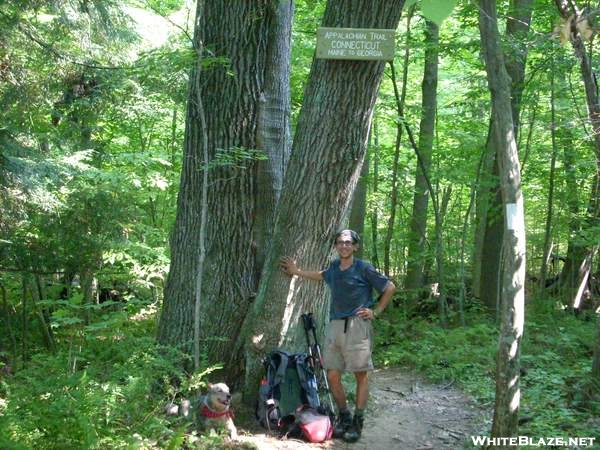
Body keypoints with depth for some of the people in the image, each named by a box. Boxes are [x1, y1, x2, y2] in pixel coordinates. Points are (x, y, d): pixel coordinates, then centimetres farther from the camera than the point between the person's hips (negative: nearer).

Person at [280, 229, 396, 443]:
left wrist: (376, 312, 0)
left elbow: (390, 288, 2)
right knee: (332, 376, 3)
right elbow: (322, 275, 36)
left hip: (357, 326, -5)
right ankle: (344, 418, 19)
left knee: (361, 375, 0)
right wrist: (296, 271, 34)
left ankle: (357, 423, 9)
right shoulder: (334, 267, 12)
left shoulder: (364, 268, -4)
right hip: (334, 326, 5)